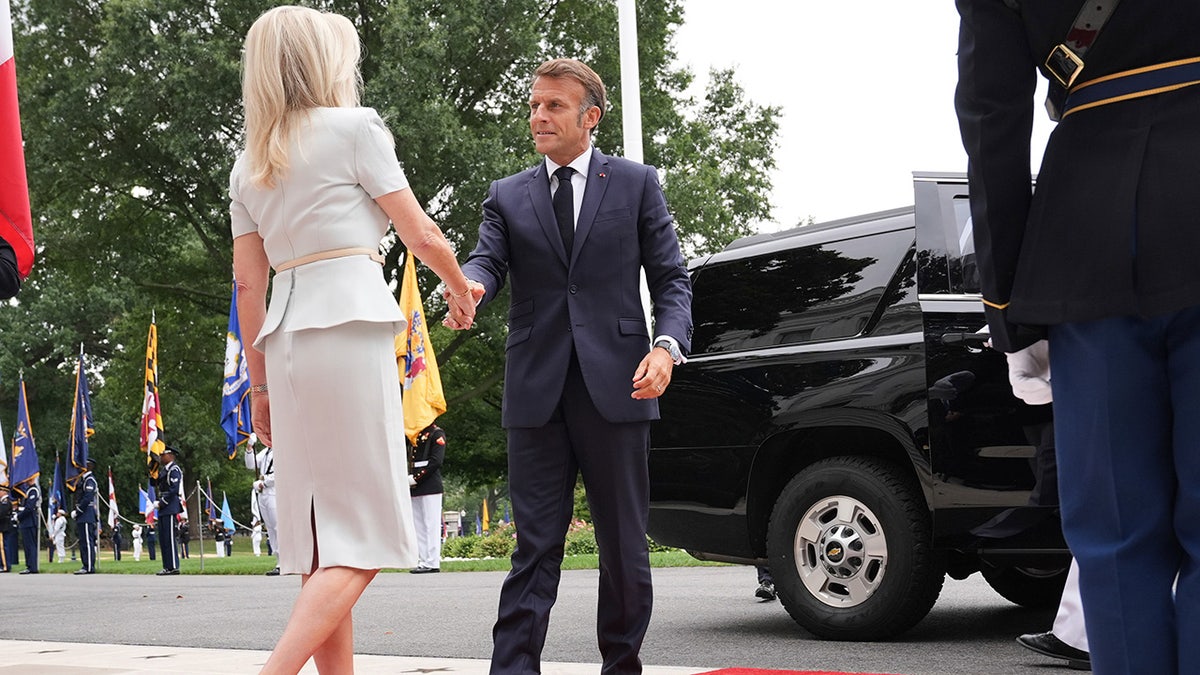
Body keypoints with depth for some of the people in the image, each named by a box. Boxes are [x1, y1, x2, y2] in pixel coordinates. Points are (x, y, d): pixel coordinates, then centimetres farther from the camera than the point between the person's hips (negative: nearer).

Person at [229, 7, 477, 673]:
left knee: (322, 539, 8)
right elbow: (421, 234, 1)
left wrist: (260, 382, 18)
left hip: (285, 339, 7)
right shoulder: (354, 127, 1)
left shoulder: (249, 166, 18)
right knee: (364, 535, -7)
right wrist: (460, 290, 19)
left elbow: (248, 283, 15)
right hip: (351, 326, -7)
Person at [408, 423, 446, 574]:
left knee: (430, 524, -7)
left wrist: (416, 478, -15)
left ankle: (432, 563, -7)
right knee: (418, 526, 7)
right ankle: (422, 560, 10)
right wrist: (407, 479, 5)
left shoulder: (436, 433, -4)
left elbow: (436, 461, -13)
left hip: (430, 487, -8)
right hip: (414, 489, 8)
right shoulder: (415, 435, 20)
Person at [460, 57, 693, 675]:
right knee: (534, 547, -1)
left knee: (624, 547, 6)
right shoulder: (507, 196, 14)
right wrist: (469, 284, -27)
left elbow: (671, 279, 5)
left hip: (616, 387, -1)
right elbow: (489, 260, -1)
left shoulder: (636, 184, 9)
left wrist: (666, 346, -13)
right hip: (537, 392, 1)